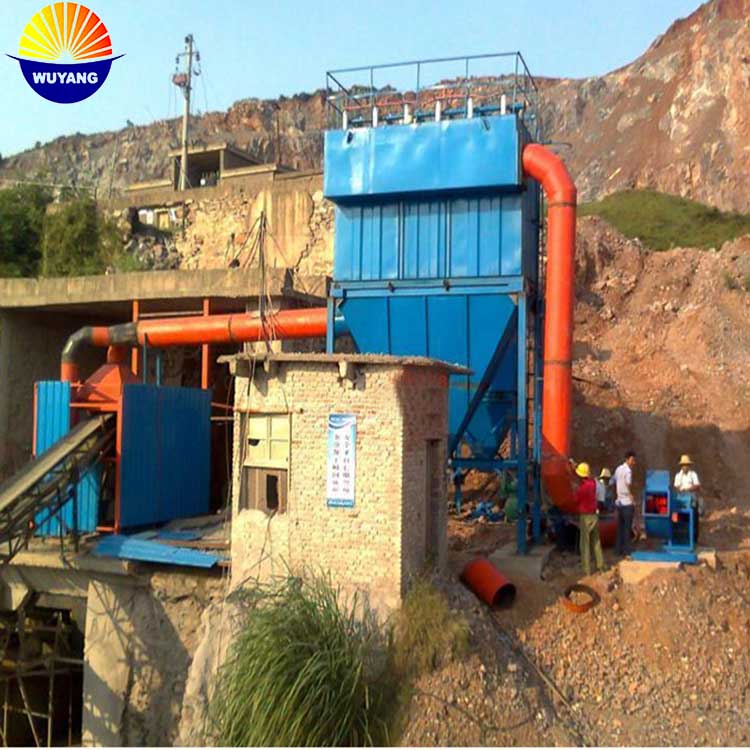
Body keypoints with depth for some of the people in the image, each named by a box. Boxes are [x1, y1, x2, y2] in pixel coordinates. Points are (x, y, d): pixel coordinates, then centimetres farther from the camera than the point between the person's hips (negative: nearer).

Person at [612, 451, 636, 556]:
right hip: (627, 503, -8)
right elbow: (628, 483, -32)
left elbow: (611, 482, 20)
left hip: (619, 502, 8)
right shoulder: (628, 470, -14)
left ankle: (618, 549, 15)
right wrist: (631, 494, -19)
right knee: (627, 527, 0)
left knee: (620, 527, 12)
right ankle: (626, 549, 2)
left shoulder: (618, 469, 12)